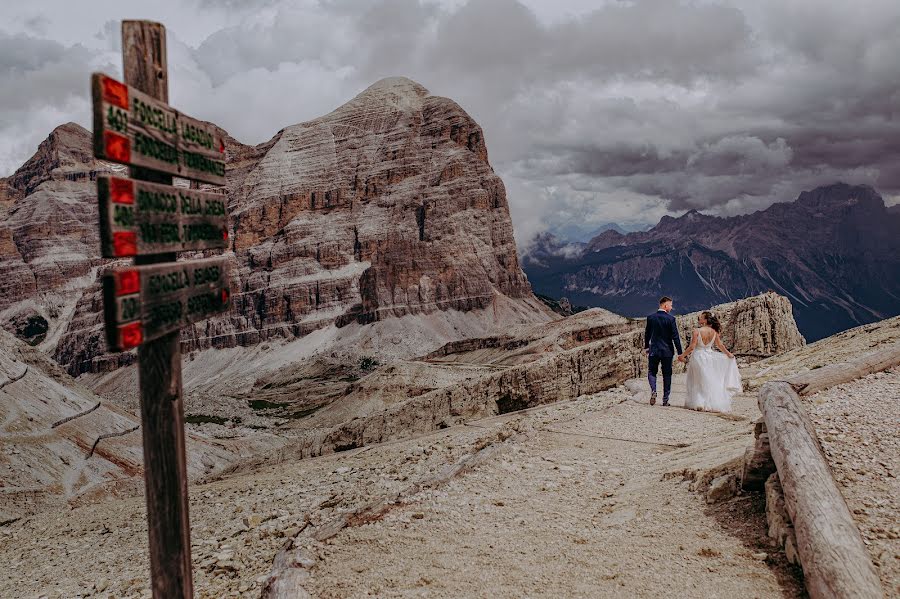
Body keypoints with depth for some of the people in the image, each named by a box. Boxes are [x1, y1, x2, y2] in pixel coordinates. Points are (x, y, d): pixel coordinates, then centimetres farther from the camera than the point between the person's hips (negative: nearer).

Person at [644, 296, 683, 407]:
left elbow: (647, 334, 8)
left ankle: (653, 391, -13)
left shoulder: (650, 318, -2)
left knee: (652, 372, 13)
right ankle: (665, 400, 11)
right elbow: (675, 337, -10)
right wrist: (680, 353, -5)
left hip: (653, 351, 1)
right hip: (667, 351, -1)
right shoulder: (671, 319, -10)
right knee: (667, 375, 9)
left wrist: (646, 347, 23)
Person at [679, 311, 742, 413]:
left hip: (698, 356, -4)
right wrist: (728, 354, 23)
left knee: (698, 381, 5)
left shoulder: (697, 331, -15)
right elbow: (720, 345, 8)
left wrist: (683, 356, -6)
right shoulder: (714, 332, -1)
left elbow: (692, 346, -17)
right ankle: (715, 403, 16)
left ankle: (699, 403, 3)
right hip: (709, 356, 4)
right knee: (710, 381, 14)